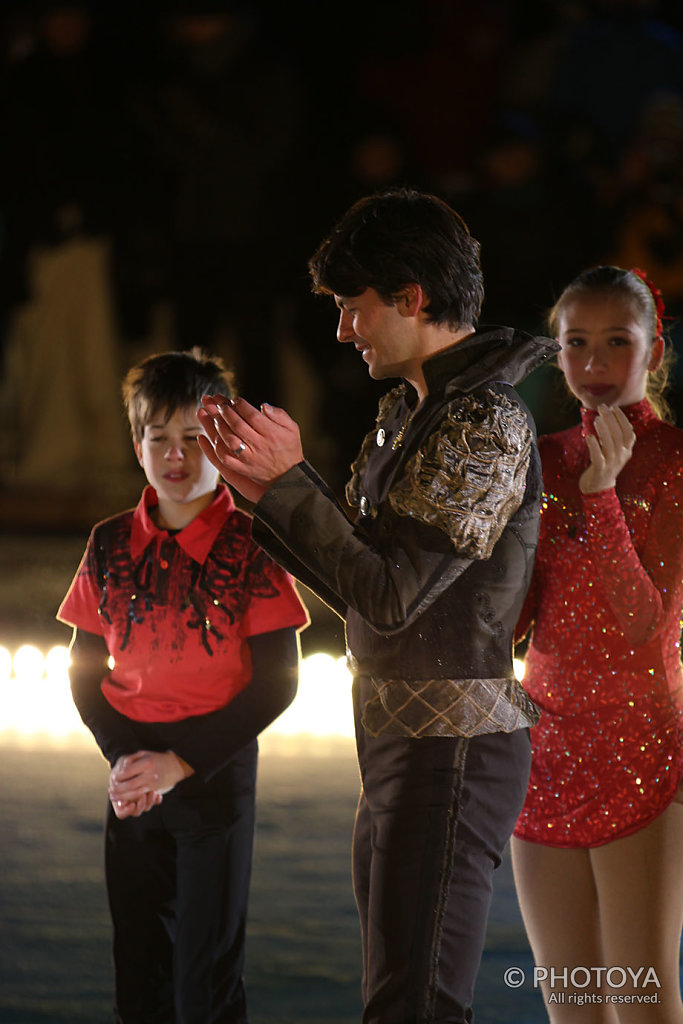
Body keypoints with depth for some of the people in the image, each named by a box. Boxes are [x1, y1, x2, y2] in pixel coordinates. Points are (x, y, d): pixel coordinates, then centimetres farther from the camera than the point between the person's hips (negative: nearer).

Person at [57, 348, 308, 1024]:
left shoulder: (250, 548, -8)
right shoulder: (110, 545, 4)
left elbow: (276, 682, -8)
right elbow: (85, 670, 9)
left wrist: (180, 763, -14)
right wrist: (121, 758, -8)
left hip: (217, 772, -4)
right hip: (132, 781, 4)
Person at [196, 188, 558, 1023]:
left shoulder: (484, 427, -16)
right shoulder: (407, 413, 14)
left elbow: (390, 594, -20)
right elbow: (363, 590, 17)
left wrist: (288, 482, -12)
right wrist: (264, 492, 7)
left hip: (452, 744, -10)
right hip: (398, 738, 10)